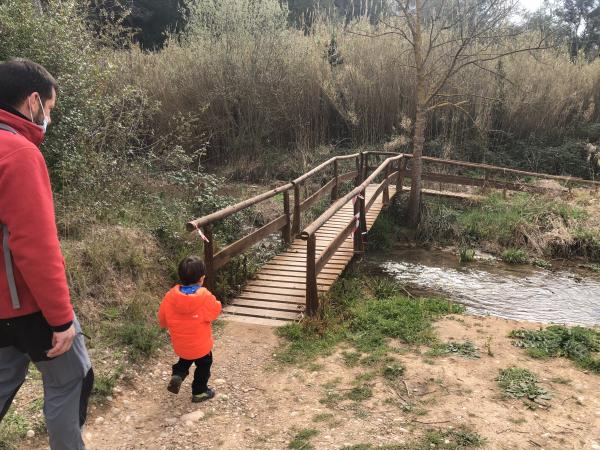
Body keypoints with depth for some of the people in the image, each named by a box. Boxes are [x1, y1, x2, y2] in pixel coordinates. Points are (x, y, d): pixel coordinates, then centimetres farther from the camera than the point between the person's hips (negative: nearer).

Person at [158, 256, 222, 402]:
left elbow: (162, 320, -4)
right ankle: (199, 392, 38)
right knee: (203, 366, 25)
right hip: (201, 345, -3)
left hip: (180, 345, 3)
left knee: (185, 360, 35)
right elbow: (216, 311, -7)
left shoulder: (170, 296, -18)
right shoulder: (206, 298, -27)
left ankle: (177, 376, 13)